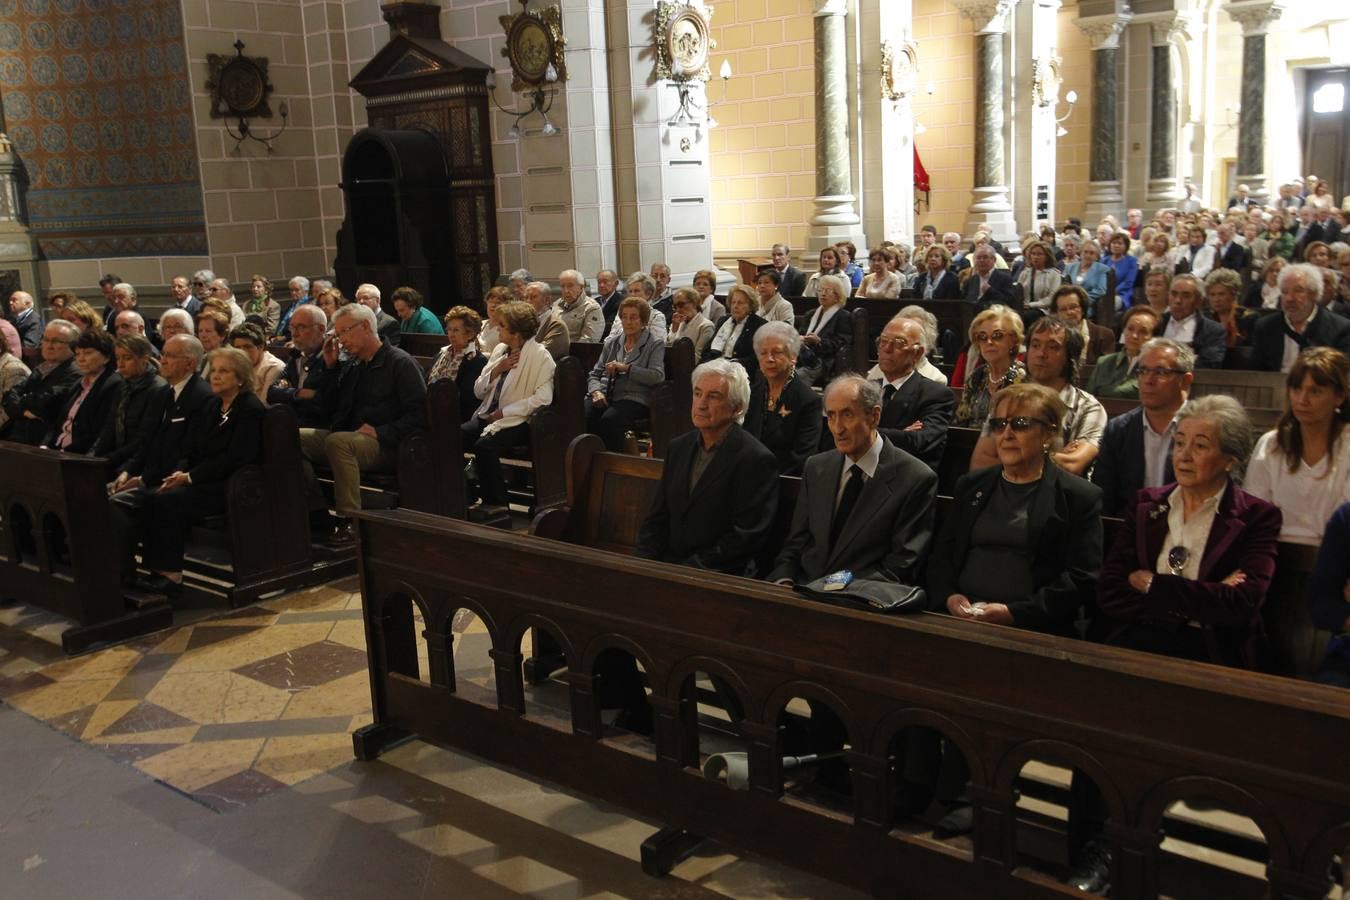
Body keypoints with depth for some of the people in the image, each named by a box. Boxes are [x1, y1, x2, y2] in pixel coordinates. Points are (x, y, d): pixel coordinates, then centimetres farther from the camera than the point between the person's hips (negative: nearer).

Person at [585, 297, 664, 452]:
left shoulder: (655, 344, 9)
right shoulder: (612, 344, 24)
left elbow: (657, 376, -7)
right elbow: (594, 374, 20)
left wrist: (625, 368, -12)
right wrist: (596, 391, -2)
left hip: (633, 398, -4)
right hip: (605, 396, 4)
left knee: (609, 419, -35)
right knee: (582, 415, -28)